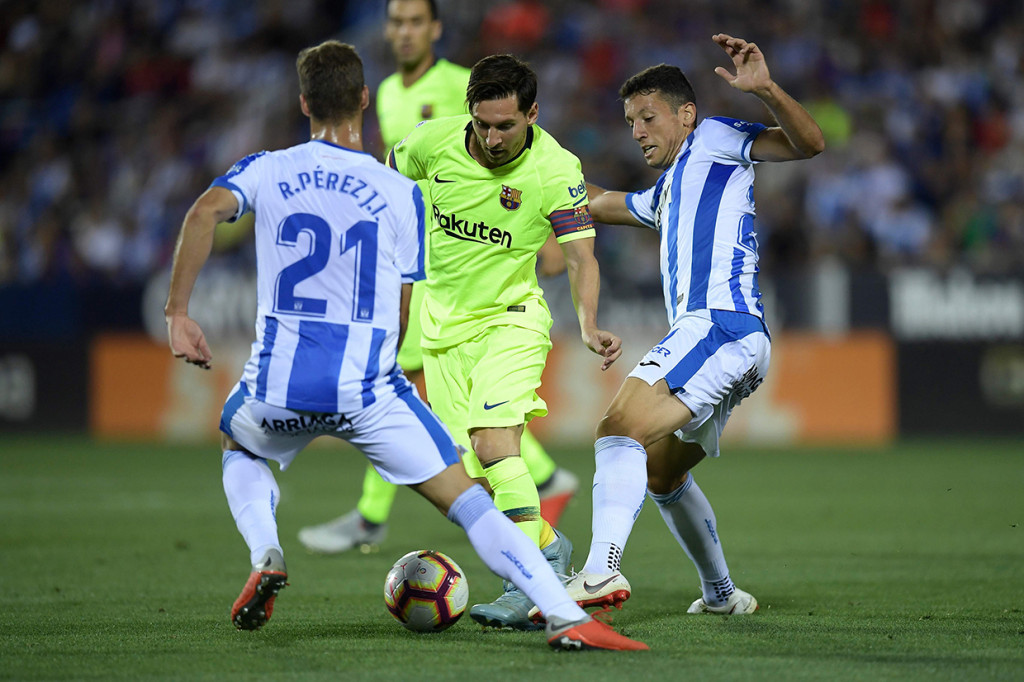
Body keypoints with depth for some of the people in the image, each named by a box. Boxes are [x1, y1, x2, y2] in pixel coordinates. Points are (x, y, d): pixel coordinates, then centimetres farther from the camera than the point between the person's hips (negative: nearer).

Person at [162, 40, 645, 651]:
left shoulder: (266, 170, 6)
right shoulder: (401, 193, 6)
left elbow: (205, 212, -14)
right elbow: (401, 315, 8)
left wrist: (178, 313, -9)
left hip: (278, 384, 1)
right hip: (366, 386, -1)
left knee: (240, 451, 35)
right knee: (467, 501, 1)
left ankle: (265, 557, 8)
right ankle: (568, 618, -14)